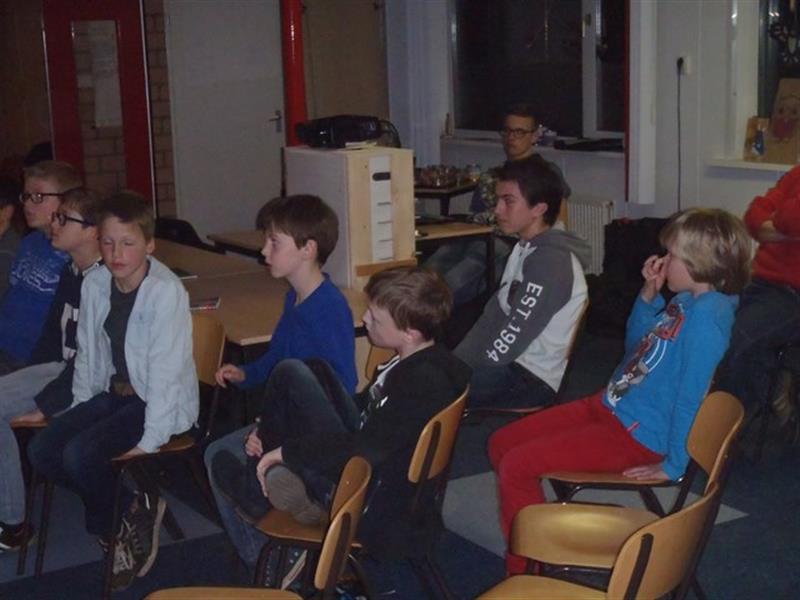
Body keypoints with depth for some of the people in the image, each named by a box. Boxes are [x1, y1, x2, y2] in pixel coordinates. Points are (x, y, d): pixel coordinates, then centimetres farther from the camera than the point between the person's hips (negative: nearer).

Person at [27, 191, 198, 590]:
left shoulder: (166, 291, -21)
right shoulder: (95, 284, 0)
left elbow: (166, 369, -22)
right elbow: (87, 352, 11)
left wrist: (151, 440, -23)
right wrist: (79, 411, 9)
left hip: (163, 402, -7)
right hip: (115, 393, 8)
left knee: (80, 454, -25)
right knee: (41, 450, -7)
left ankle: (128, 514, 4)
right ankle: (132, 506, 6)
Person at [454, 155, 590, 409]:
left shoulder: (551, 260, -19)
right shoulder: (524, 249, 12)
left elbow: (507, 343, -21)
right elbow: (492, 316, 10)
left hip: (531, 382, -9)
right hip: (510, 365, 9)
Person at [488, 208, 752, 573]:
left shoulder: (708, 312, -24)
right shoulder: (685, 299, 6)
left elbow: (693, 392, -25)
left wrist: (674, 465, -20)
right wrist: (649, 294, 6)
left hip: (635, 434, -10)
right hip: (609, 407, 10)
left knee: (516, 467, -16)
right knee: (501, 444, 9)